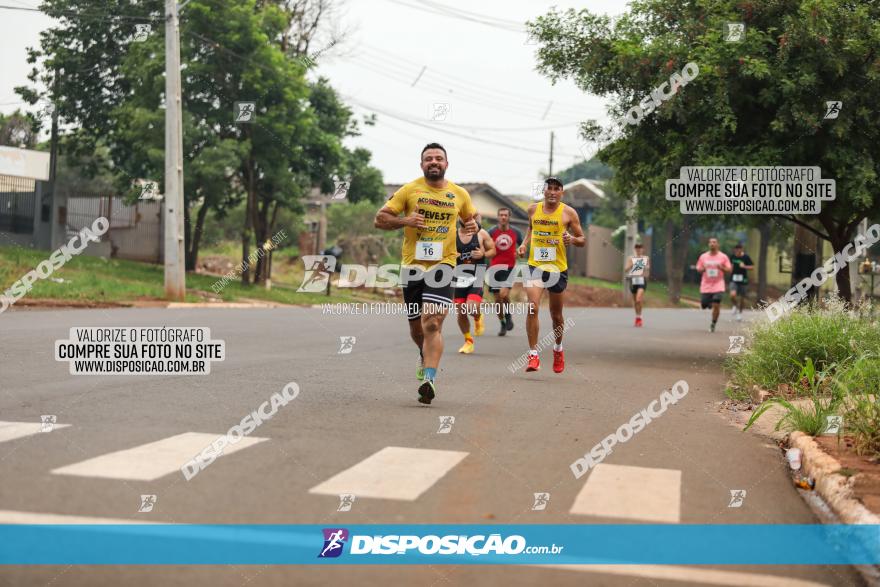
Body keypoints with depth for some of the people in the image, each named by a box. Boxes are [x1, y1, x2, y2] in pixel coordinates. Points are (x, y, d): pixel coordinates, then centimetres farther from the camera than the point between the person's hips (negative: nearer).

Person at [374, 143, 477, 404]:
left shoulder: (460, 194, 7)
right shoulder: (409, 190, 1)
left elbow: (471, 218, 25)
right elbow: (380, 219, 2)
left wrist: (473, 226, 1)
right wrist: (405, 220, -16)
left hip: (442, 265, -1)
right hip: (412, 265, 1)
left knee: (432, 323, -18)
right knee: (416, 326, 15)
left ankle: (429, 380, -23)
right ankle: (426, 357, 46)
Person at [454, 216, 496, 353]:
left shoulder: (481, 234, -1)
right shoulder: (452, 235, 2)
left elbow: (493, 251, 8)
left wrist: (483, 254, -12)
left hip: (476, 277, -2)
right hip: (459, 278, 2)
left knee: (471, 309, -20)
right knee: (461, 313, 3)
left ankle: (478, 318, 18)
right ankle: (468, 341, 24)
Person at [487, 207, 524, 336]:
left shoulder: (516, 232, 4)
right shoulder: (491, 232, 1)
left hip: (510, 267, -1)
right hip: (495, 267, 1)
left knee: (504, 293, -22)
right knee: (498, 299, 5)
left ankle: (508, 314, 6)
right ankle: (503, 324, 22)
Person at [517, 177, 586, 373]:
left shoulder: (568, 213, -3)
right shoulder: (533, 209, 5)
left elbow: (582, 239, 2)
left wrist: (572, 239, -20)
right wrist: (524, 244, 9)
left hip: (558, 268, -1)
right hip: (535, 266, 1)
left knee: (556, 314, 13)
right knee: (532, 308, -19)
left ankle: (558, 349, 40)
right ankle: (533, 355, -14)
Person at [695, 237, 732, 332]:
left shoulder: (723, 257, 0)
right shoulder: (703, 256, 4)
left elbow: (729, 270, 3)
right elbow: (698, 269, 10)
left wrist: (722, 268, -17)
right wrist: (703, 269, -12)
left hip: (718, 286, -2)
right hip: (706, 286, 2)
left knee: (716, 305, -13)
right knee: (703, 306, 5)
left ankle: (713, 324, 4)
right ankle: (710, 303, 42)